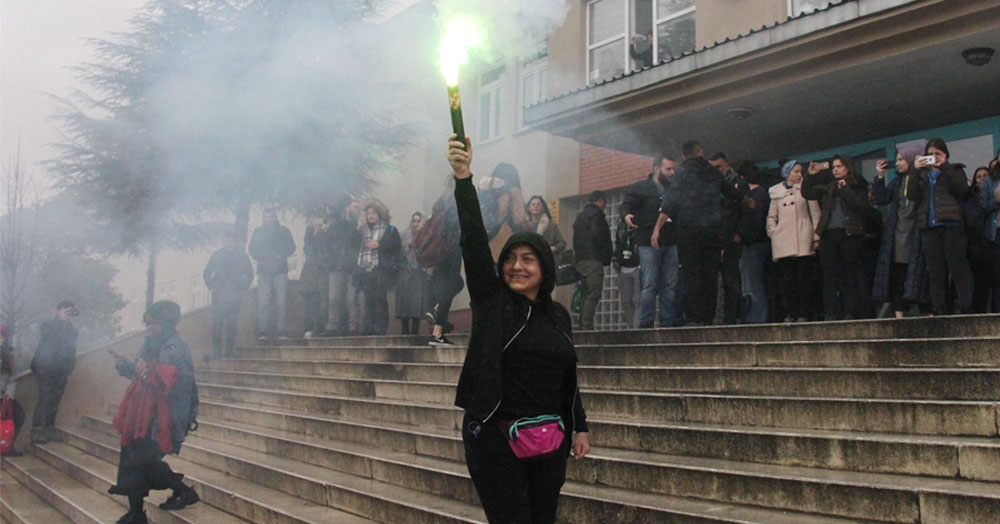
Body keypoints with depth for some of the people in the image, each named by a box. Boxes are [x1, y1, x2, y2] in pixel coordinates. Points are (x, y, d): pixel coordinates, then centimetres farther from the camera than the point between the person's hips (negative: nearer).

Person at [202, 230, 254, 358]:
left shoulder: (241, 256, 5)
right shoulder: (216, 255, 9)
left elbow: (249, 275, 12)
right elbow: (206, 273, 17)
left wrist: (243, 289, 5)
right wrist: (210, 286, 6)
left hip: (234, 295, -1)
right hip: (218, 294, 1)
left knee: (232, 323, -2)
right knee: (217, 322, -7)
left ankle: (229, 351, 4)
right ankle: (216, 349, 0)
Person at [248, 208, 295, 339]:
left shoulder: (284, 231, 14)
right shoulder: (258, 231, 16)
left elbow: (291, 247, 7)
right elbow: (252, 249, 10)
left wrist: (281, 255, -10)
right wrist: (261, 258, -8)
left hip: (280, 270, 0)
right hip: (264, 271, 0)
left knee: (281, 302, -6)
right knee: (263, 302, -7)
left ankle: (282, 330, -2)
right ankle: (262, 331, -4)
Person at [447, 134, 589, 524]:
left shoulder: (559, 316, 11)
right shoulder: (491, 301, -1)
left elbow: (568, 378, 16)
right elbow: (474, 242, -13)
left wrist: (579, 427, 14)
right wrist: (463, 179, -22)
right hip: (494, 437, -4)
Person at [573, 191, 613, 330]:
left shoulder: (580, 215, 23)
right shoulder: (596, 213, -5)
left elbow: (575, 240, 21)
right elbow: (596, 235, -17)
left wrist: (579, 254, 17)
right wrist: (609, 251, -5)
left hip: (581, 260, 9)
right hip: (594, 259, -9)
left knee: (587, 294, 11)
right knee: (594, 294, -11)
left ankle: (582, 326, 8)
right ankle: (587, 326, -18)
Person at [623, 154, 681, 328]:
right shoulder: (640, 188, 5)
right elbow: (625, 205, -5)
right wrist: (626, 215, -26)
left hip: (671, 243, 5)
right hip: (648, 243, -5)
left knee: (671, 286, 4)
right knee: (649, 285, -7)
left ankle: (668, 322, 8)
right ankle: (646, 323, -5)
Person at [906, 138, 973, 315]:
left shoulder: (954, 170, 13)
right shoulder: (922, 175, 20)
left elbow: (962, 188, -7)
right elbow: (912, 195, 4)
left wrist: (944, 167, -9)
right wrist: (915, 171, -4)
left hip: (952, 225, -3)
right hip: (929, 227, 3)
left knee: (958, 268, -7)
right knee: (935, 272, 2)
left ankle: (964, 307, -7)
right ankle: (938, 310, 2)